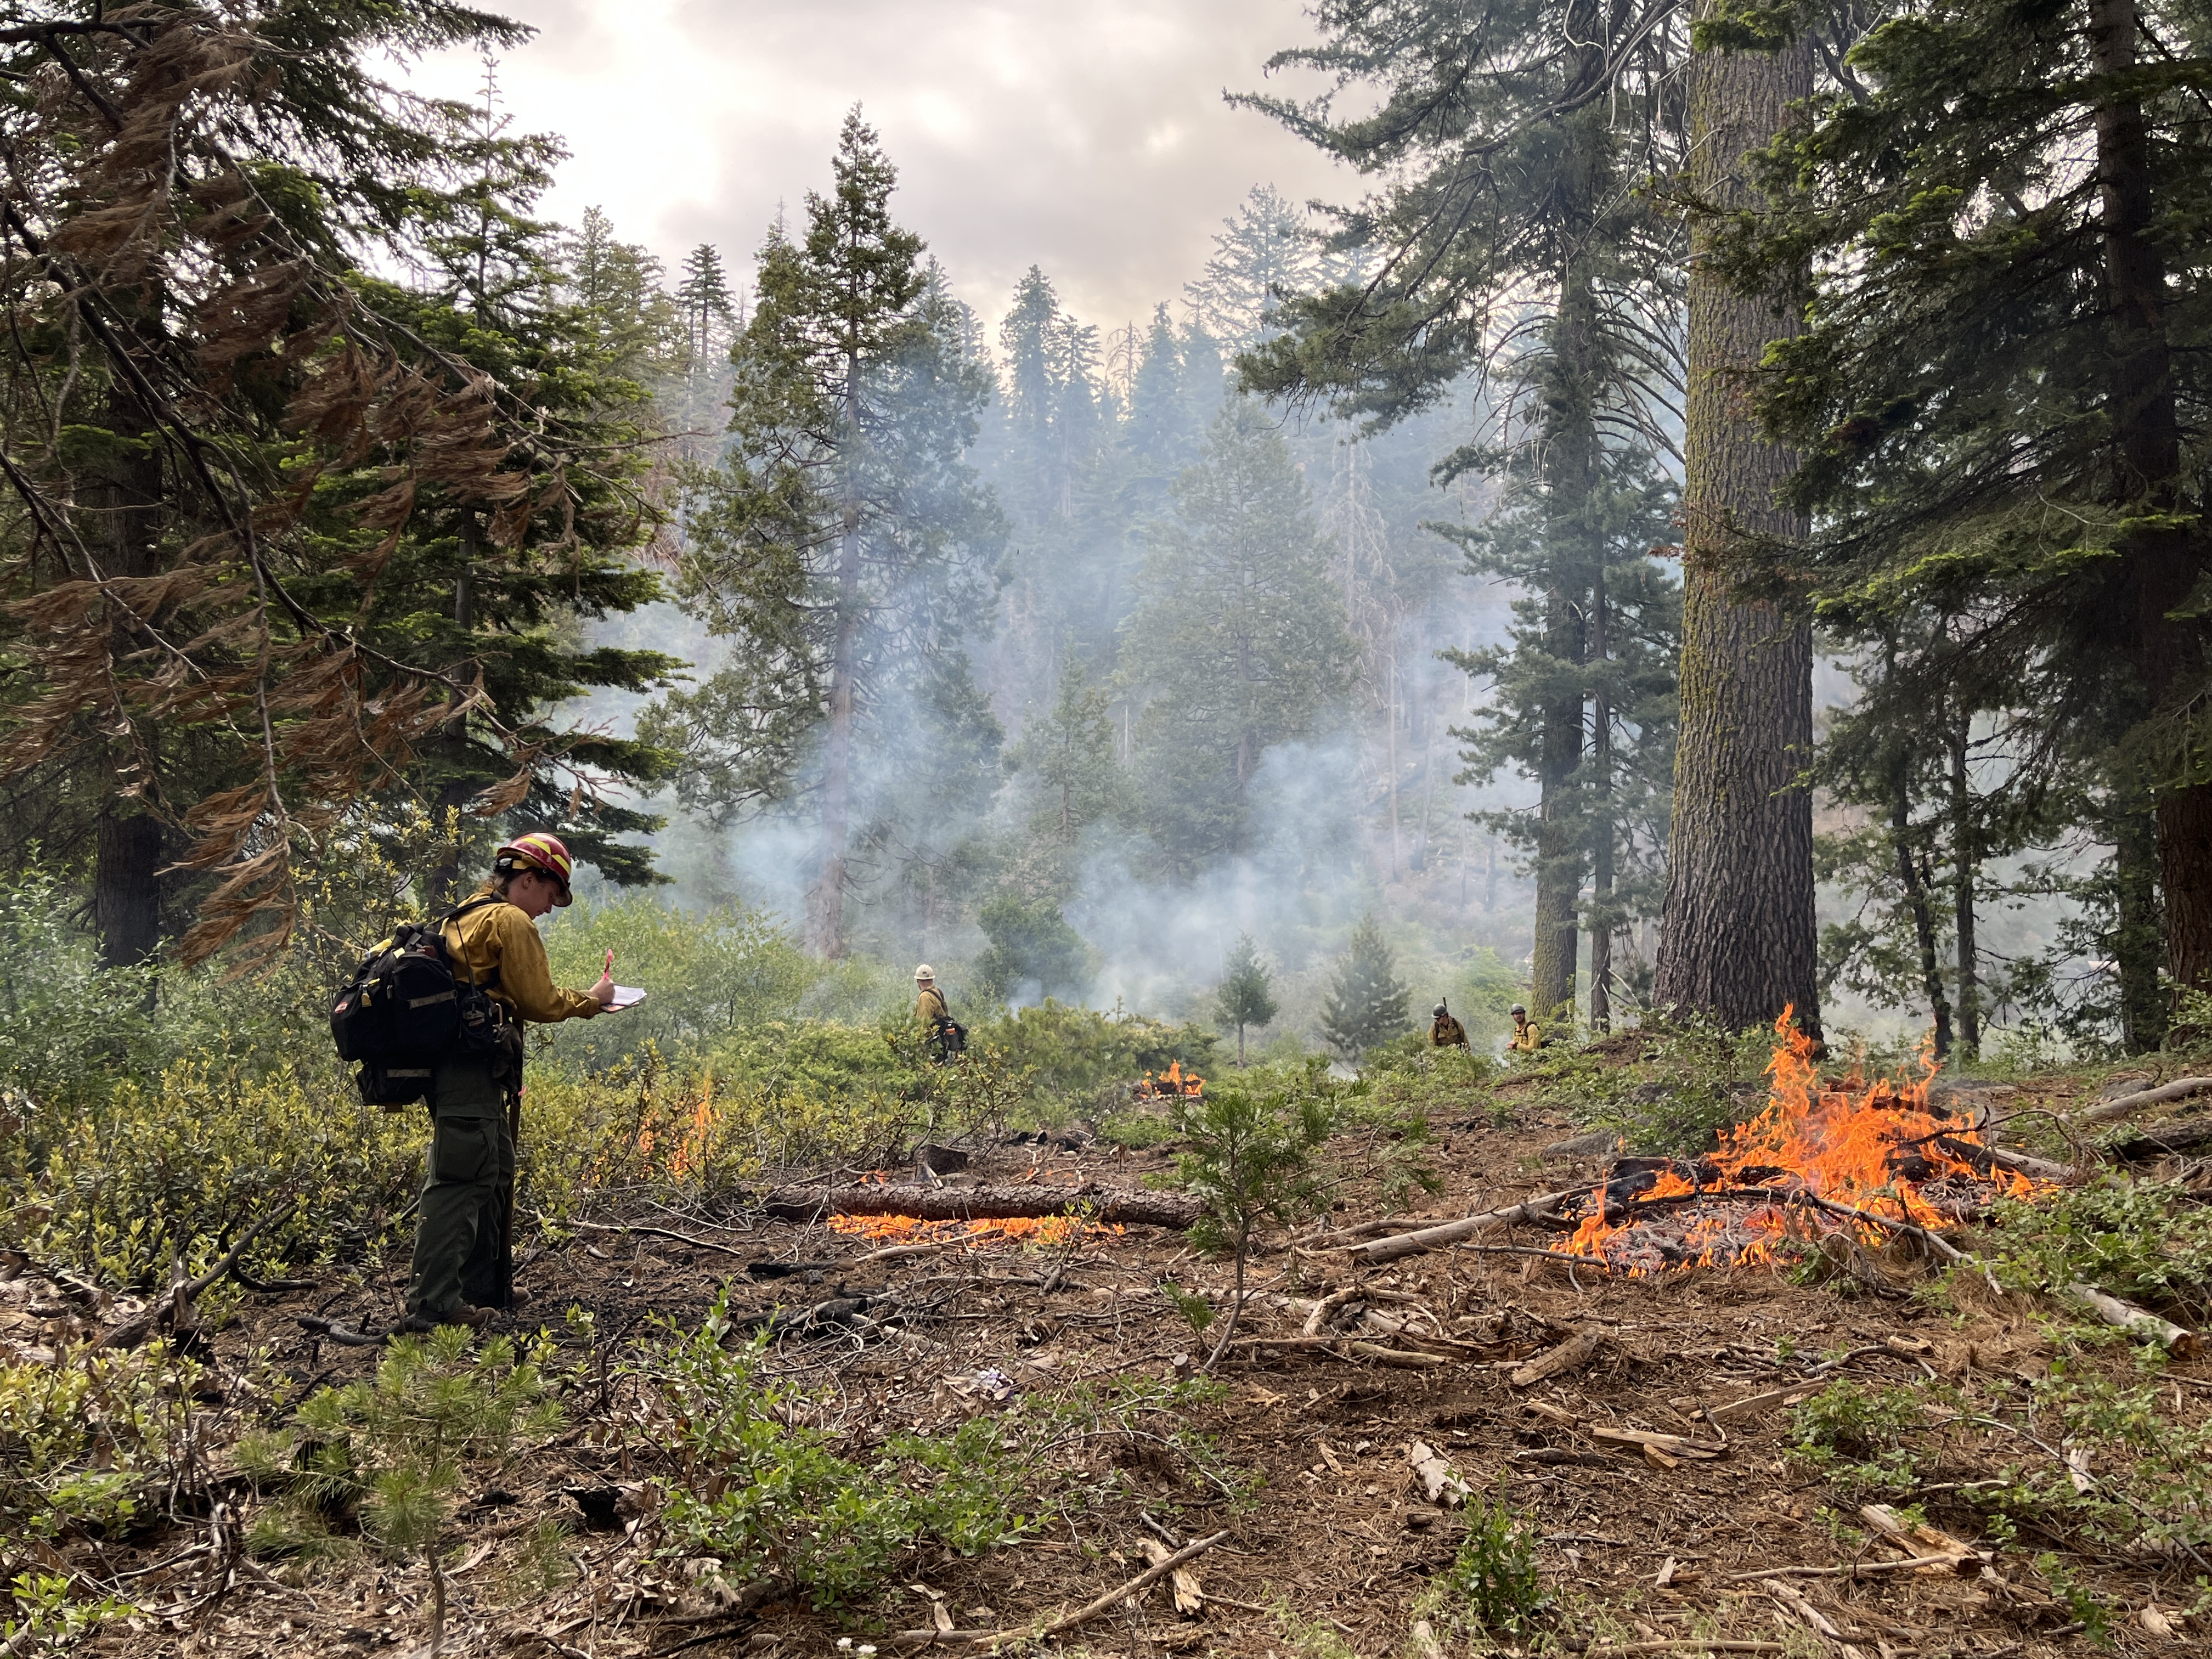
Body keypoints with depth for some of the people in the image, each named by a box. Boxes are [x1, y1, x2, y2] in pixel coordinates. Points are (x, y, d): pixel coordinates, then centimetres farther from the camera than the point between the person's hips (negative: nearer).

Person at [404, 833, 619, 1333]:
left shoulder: (467, 915, 23)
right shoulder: (510, 921, -7)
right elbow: (540, 1002, -8)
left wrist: (576, 1000, 20)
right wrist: (591, 1000, 7)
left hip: (459, 1064, 11)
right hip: (473, 1066, -11)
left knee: (494, 1172, 17)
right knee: (462, 1178, -12)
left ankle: (488, 1286, 25)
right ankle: (433, 1303, -15)